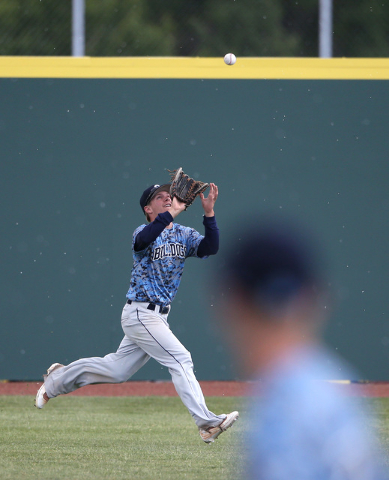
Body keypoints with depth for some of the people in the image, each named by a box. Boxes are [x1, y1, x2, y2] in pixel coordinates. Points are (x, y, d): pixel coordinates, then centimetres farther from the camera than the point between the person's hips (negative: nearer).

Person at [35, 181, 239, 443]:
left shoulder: (184, 235, 7)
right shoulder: (144, 233, -11)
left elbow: (210, 247, -10)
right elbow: (143, 239, -37)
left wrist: (209, 213, -20)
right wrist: (172, 213, -41)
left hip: (158, 316, 8)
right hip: (141, 313, -8)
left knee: (117, 370, 17)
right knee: (180, 359, -16)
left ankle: (59, 378, 34)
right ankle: (206, 422, -19)